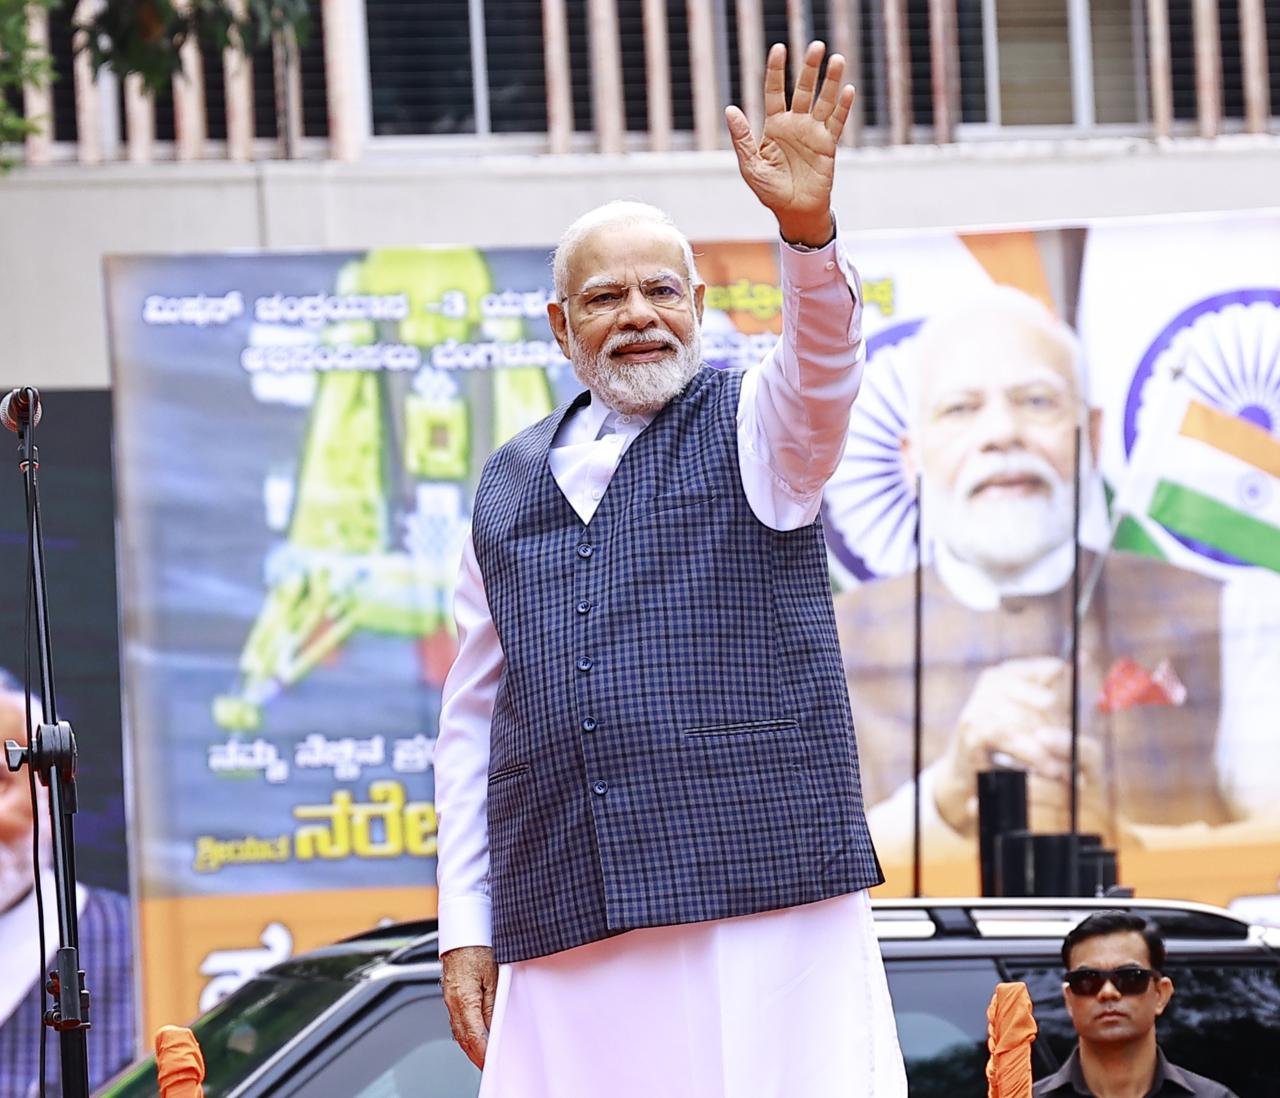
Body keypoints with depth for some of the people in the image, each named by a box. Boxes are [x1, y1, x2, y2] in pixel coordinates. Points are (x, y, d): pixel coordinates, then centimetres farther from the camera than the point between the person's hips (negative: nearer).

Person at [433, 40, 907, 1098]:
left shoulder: (751, 427, 9)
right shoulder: (508, 487, 19)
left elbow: (823, 370, -15)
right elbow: (471, 723, 19)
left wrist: (807, 229, -36)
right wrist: (466, 929, 12)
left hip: (762, 901, -3)